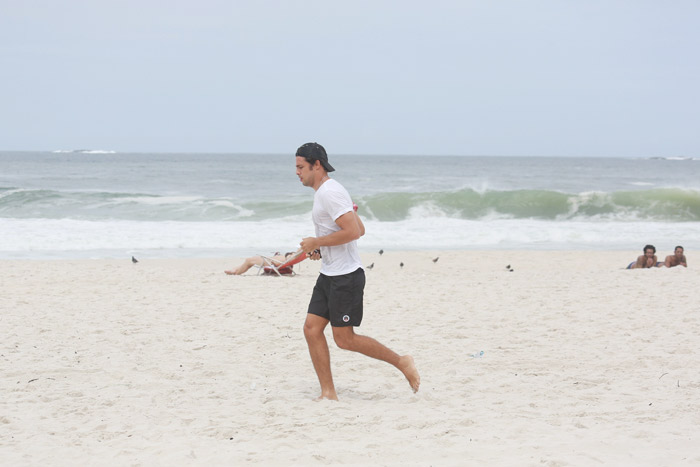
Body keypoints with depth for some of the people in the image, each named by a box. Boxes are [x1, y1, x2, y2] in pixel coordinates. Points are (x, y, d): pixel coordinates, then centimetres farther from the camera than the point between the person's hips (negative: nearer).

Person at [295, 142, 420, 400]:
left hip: (346, 277, -10)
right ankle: (328, 393, 5)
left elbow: (352, 231, -26)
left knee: (344, 338, -6)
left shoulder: (330, 192, -16)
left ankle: (401, 362, 7)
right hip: (328, 274, 10)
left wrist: (316, 242, -16)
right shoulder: (325, 192, 17)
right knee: (312, 329, 3)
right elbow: (360, 228, 22)